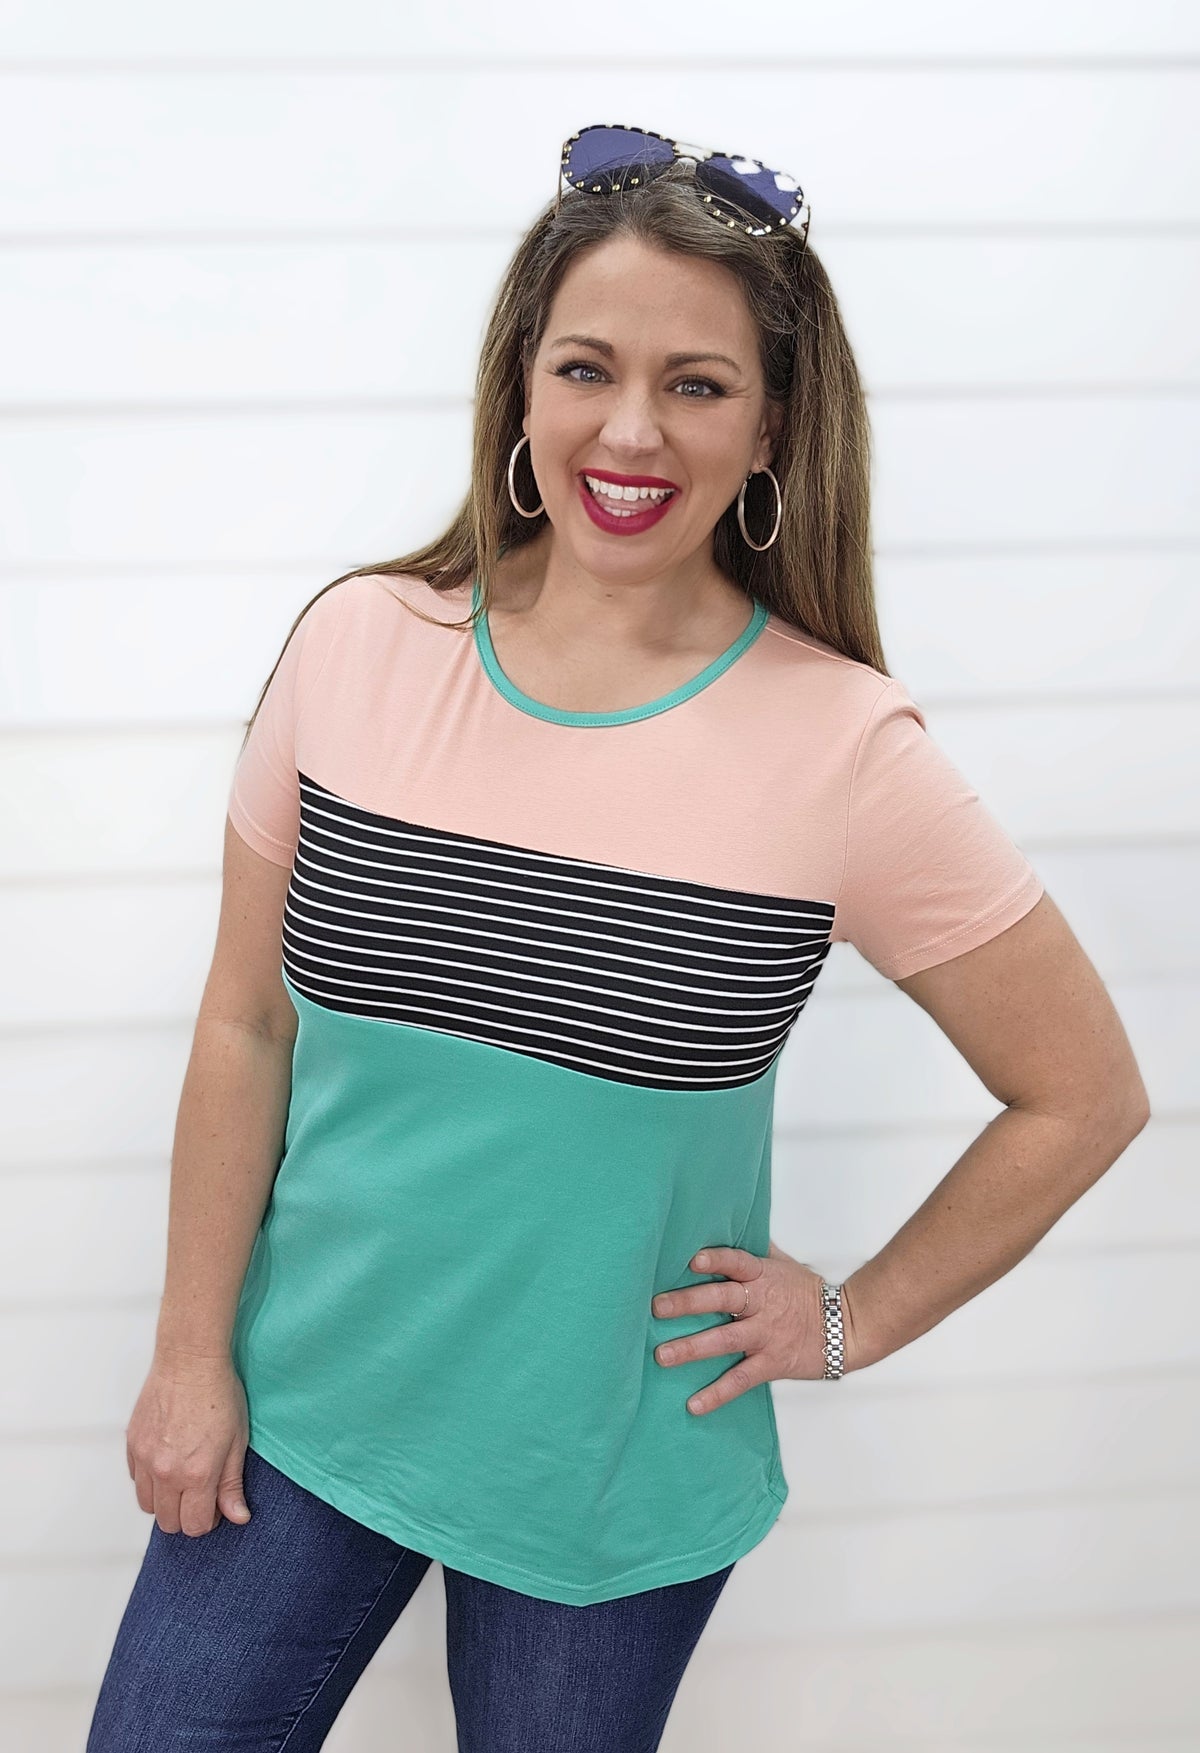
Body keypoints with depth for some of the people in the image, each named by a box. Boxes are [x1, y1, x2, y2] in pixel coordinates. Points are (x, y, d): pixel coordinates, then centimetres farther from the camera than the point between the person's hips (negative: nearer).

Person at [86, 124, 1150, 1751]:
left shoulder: (846, 748, -15)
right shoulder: (361, 642, -8)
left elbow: (1084, 1093, -5)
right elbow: (247, 1024, 0)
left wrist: (852, 1322, -2)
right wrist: (191, 1353, 2)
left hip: (613, 1476, -2)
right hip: (304, 1408, 2)